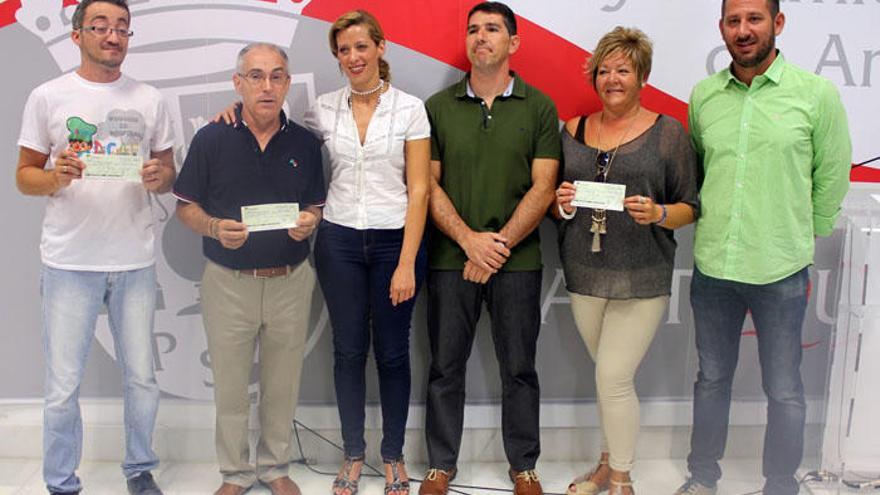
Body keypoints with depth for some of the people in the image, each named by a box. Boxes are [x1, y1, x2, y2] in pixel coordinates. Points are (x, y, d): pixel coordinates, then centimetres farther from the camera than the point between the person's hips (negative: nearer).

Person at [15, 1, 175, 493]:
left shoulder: (150, 99, 7)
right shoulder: (48, 97, 1)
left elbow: (169, 174, 12)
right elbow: (24, 175, 4)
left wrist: (158, 177, -11)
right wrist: (57, 178, -17)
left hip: (136, 260, 2)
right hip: (69, 262, -2)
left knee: (142, 378, 11)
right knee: (64, 387, 4)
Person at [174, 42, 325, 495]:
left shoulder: (304, 143, 3)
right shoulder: (211, 139, -3)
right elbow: (186, 208, 1)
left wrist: (308, 223, -13)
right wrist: (216, 228, -19)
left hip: (290, 282, 2)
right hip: (229, 282, -1)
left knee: (282, 386, 12)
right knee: (230, 386, 9)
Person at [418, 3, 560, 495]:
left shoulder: (539, 107, 2)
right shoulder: (438, 107, 5)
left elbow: (543, 187, -4)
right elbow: (429, 184, 0)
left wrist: (499, 247, -12)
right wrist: (469, 240, -12)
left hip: (518, 260, -1)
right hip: (450, 257, 1)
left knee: (519, 368, 8)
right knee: (446, 366, 8)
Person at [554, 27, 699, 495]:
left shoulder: (668, 132, -2)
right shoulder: (573, 130, 8)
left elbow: (690, 206, 1)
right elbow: (554, 201, 15)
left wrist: (658, 214, -19)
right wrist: (562, 204, -7)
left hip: (641, 279, -4)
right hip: (584, 275, 4)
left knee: (613, 378, -6)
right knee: (608, 377, 15)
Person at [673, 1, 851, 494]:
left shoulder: (817, 94, -5)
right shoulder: (703, 95, 3)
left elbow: (832, 178, 2)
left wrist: (801, 243, 6)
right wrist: (712, 230, 12)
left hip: (781, 272, -3)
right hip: (712, 267, 3)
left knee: (784, 391, 8)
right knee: (712, 380, 17)